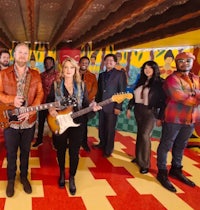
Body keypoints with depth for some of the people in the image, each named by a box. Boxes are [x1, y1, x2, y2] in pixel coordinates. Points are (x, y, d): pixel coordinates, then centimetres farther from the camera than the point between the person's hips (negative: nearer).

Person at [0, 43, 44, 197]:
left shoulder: (35, 75, 4)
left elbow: (40, 95, -2)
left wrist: (30, 111, -16)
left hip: (29, 121, 1)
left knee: (25, 151, 14)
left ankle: (24, 176, 32)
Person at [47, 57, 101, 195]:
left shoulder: (81, 85, 2)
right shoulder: (56, 85, 0)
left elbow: (85, 104, 4)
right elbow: (49, 102, 4)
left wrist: (92, 107, -17)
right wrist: (51, 109, -16)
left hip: (76, 123, 0)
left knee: (74, 152, 3)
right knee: (61, 150, 14)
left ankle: (72, 178, 22)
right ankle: (62, 174, 37)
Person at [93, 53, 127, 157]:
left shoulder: (120, 74, -4)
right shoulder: (101, 75, 14)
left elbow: (122, 91, -9)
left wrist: (118, 106, -14)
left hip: (112, 106, -5)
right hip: (101, 105, 5)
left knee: (110, 128, 3)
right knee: (101, 127, 13)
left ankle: (108, 149, 16)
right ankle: (102, 143, 33)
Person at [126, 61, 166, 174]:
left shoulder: (160, 83, -8)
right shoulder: (141, 81, 10)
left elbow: (163, 101, -10)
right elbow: (134, 95, 15)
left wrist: (160, 117, -12)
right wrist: (129, 108, 11)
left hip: (150, 112, -6)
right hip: (138, 110, 6)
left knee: (145, 135, -13)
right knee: (140, 134, 13)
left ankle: (145, 164, -4)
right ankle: (139, 157, 25)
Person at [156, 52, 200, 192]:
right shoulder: (172, 79, -9)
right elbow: (179, 98, -20)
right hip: (173, 118, -6)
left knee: (180, 146, 16)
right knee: (166, 146, 2)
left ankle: (176, 170, 30)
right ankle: (162, 173, 13)